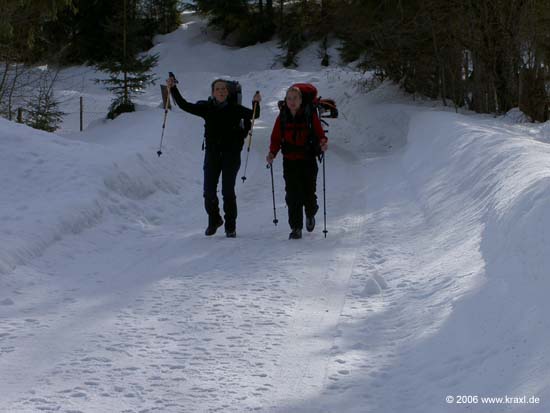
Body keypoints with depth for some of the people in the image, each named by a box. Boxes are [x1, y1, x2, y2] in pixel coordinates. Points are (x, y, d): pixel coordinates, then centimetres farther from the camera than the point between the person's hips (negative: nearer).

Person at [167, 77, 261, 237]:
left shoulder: (235, 109, -1)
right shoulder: (207, 108, 4)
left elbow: (253, 115, -5)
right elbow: (185, 106, 5)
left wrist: (256, 103, -25)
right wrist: (173, 90, -4)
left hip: (231, 153, -2)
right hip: (212, 153, 2)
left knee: (228, 191, -4)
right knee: (209, 191, 1)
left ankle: (230, 226, 8)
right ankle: (214, 220, 26)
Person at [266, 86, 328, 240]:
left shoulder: (310, 116, -3)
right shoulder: (282, 117, 3)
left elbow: (320, 134, -1)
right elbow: (276, 138, 6)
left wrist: (323, 144, -23)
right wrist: (272, 153, -10)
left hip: (308, 160, -1)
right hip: (290, 162, 1)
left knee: (309, 194, 2)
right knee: (293, 196, -8)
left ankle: (310, 215, 36)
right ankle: (296, 228, -1)